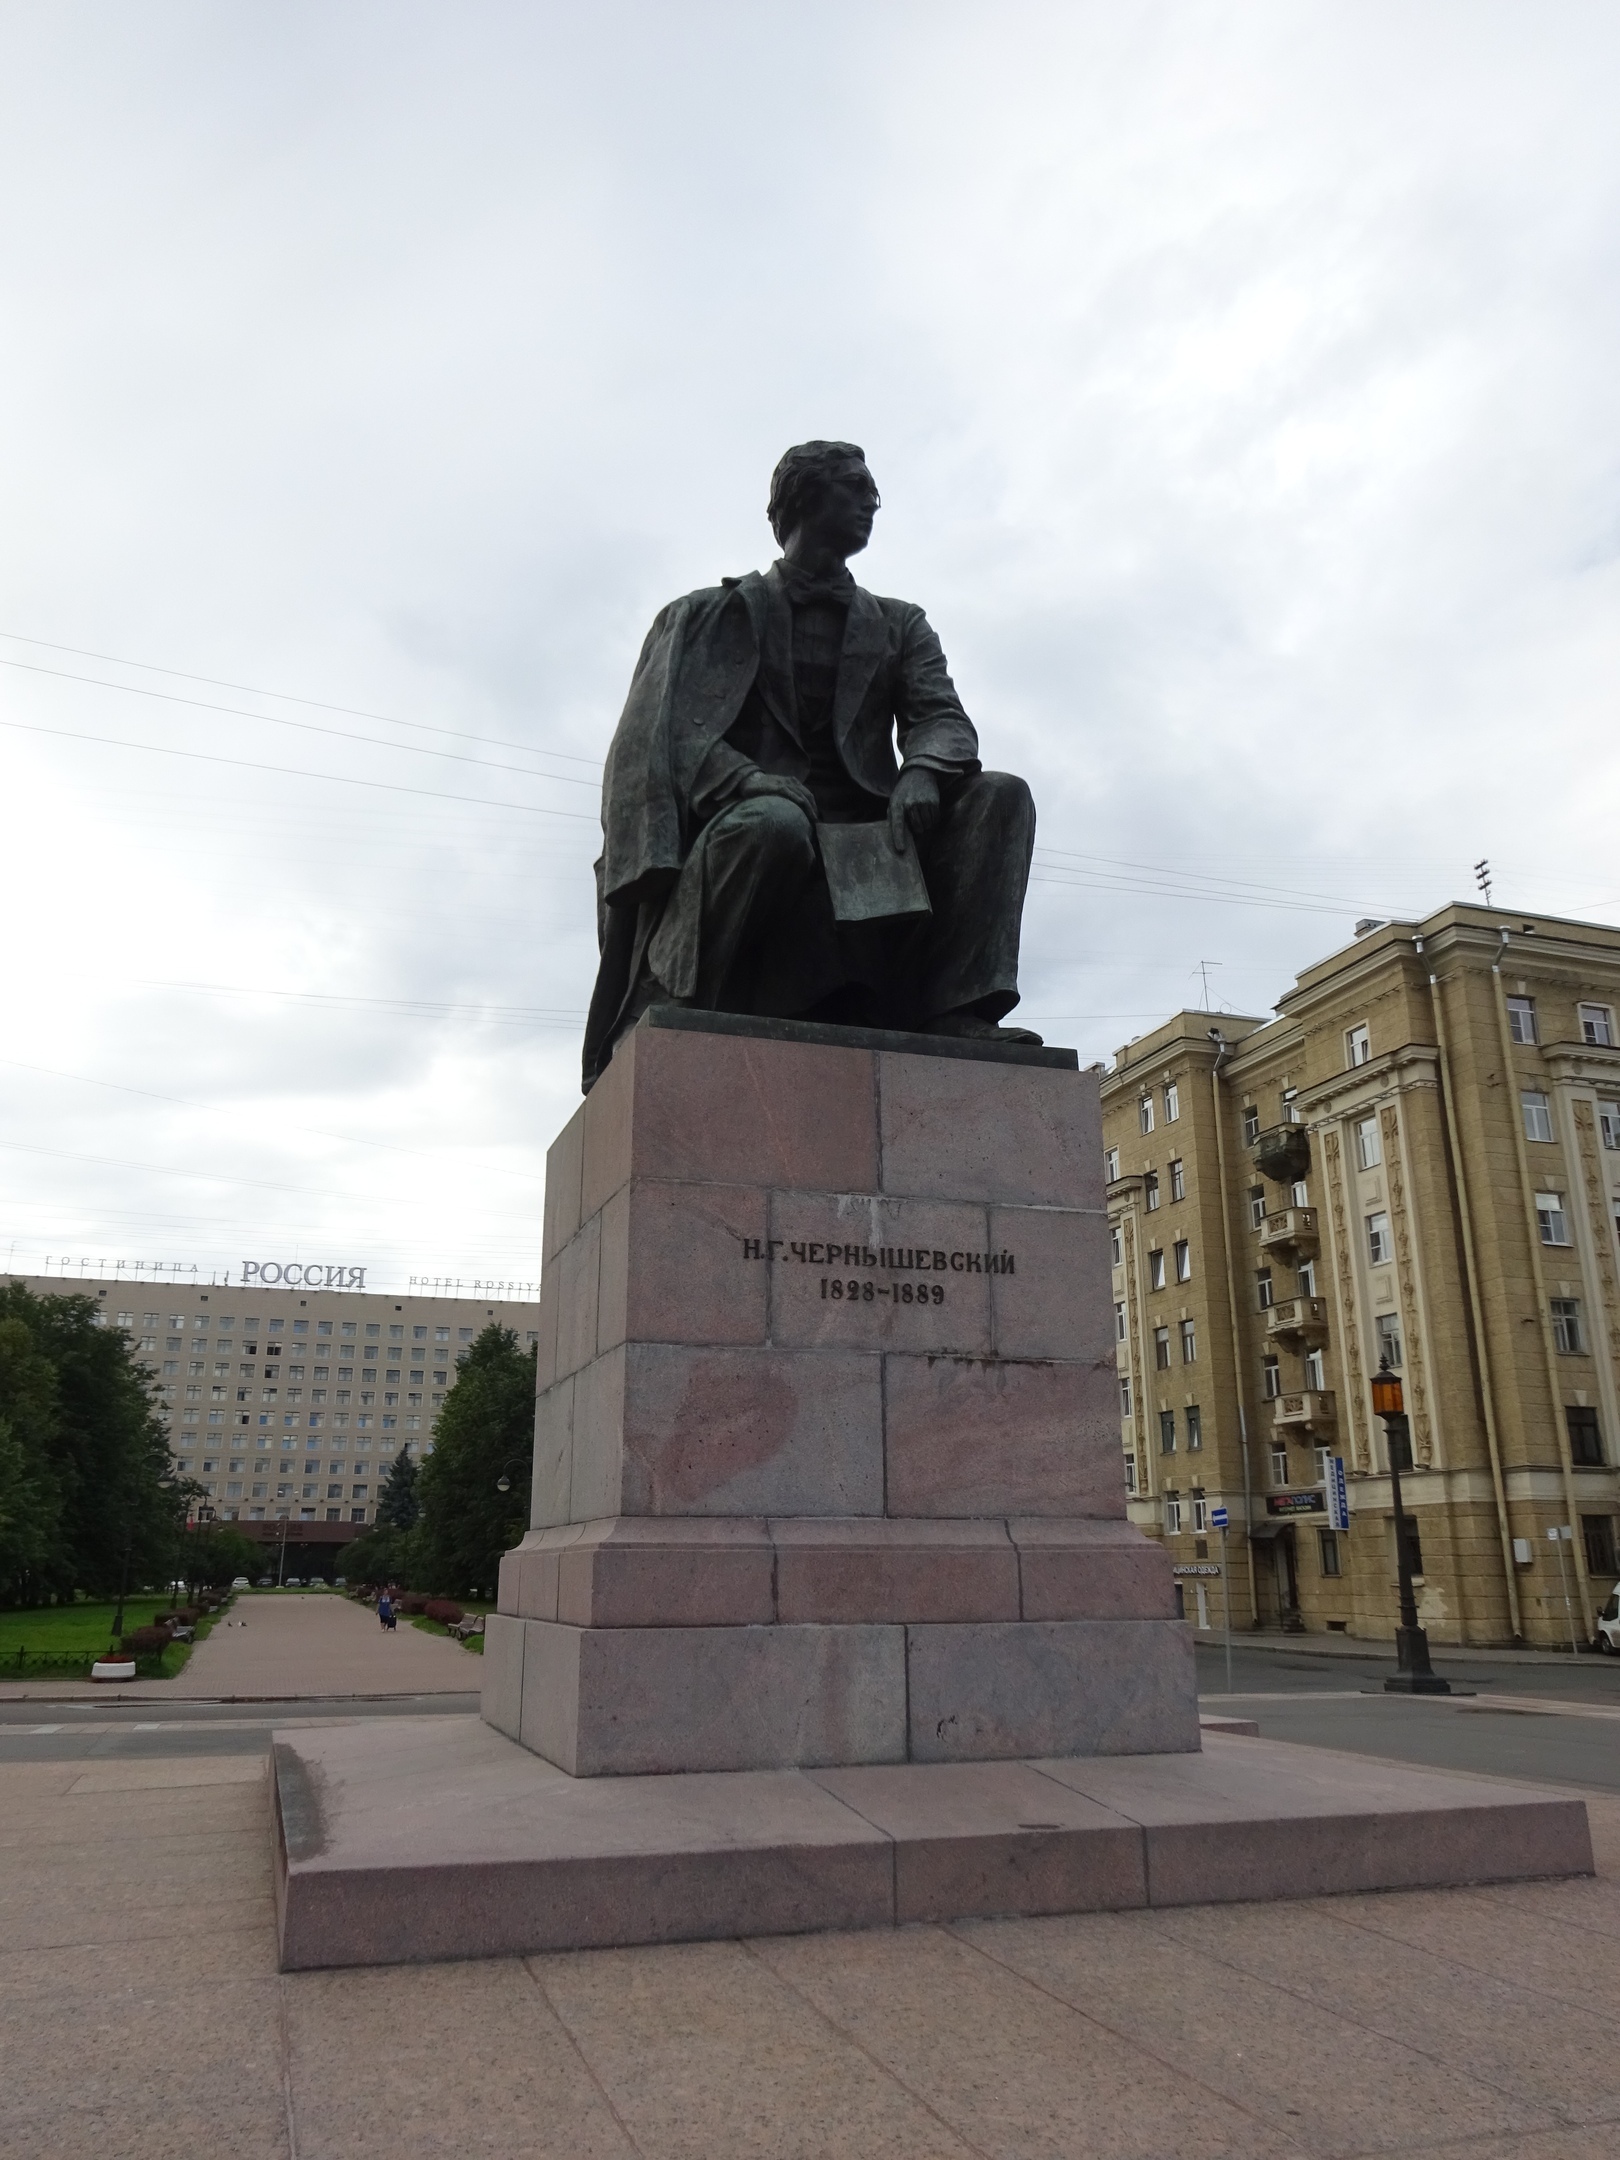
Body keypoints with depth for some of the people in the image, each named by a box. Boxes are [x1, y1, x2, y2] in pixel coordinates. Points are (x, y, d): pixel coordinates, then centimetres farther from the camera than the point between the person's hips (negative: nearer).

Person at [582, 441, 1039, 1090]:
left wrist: (922, 772, -18)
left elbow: (943, 719, 8)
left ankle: (953, 1014, -32)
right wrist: (746, 780, -21)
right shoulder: (706, 614, 15)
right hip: (743, 830, -3)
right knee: (774, 823, -38)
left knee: (1000, 795, -18)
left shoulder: (900, 626, 24)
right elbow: (657, 735, 0)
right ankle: (665, 1005, -24)